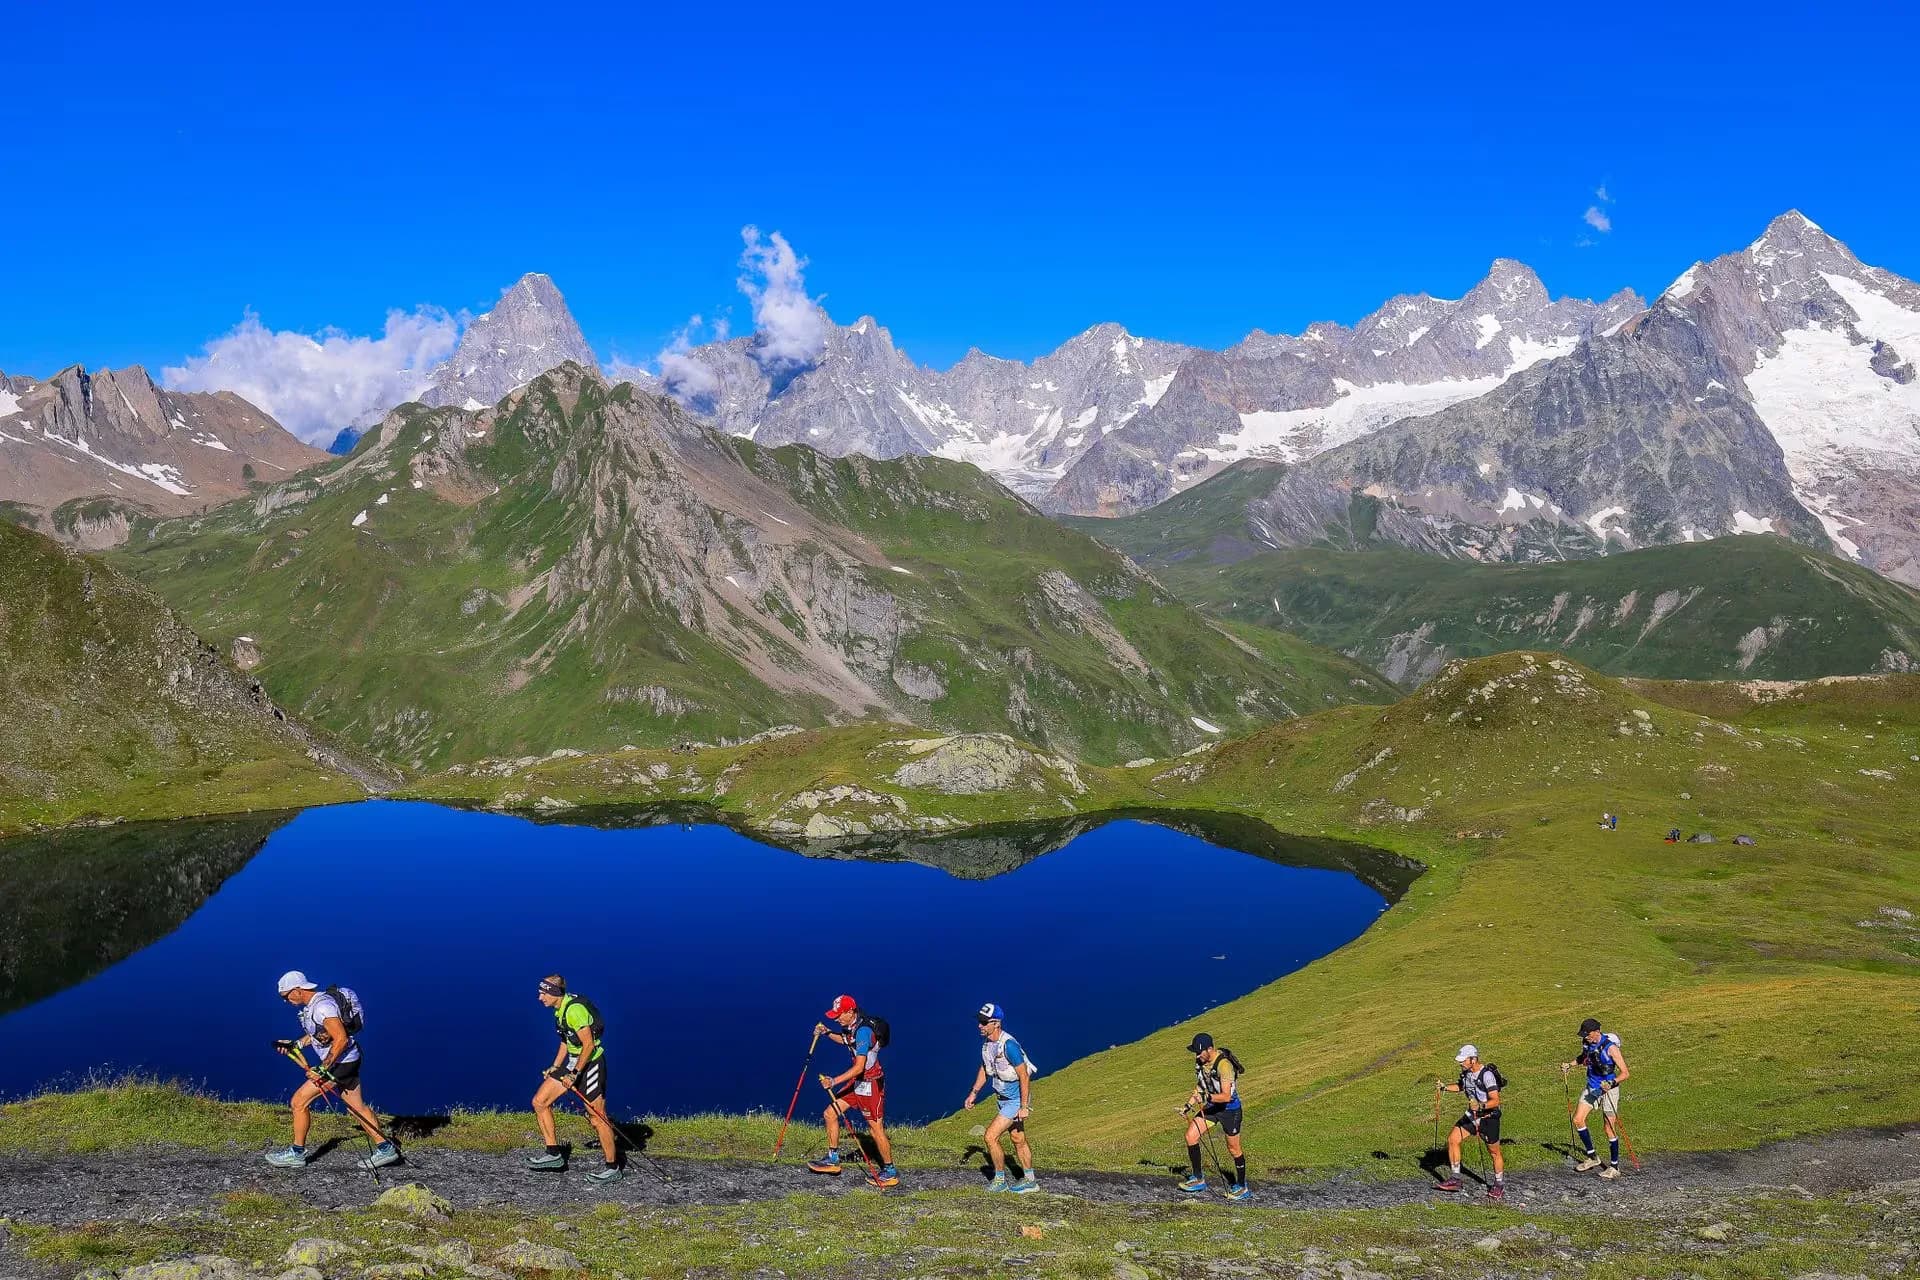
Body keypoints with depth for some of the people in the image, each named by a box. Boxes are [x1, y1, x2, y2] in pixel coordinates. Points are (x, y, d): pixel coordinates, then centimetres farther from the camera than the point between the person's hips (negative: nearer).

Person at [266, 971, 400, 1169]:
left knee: (299, 1101, -2)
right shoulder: (311, 1005, 10)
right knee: (356, 1107, 12)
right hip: (347, 1061, 10)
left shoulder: (323, 1006, -22)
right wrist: (295, 1044, 13)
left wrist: (323, 1068, -23)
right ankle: (385, 1149, 15)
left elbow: (341, 1039, -26)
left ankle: (297, 1153, 10)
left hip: (340, 1062, -10)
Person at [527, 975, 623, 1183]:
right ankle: (554, 1154, 13)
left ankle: (612, 1168, 9)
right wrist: (555, 1068, 14)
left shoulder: (575, 1009, -22)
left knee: (597, 1118, -3)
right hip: (573, 1063, 10)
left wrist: (575, 1074, -23)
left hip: (590, 1063, -10)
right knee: (539, 1102, 5)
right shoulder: (560, 1009, 8)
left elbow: (588, 1044, -24)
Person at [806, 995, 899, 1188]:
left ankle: (890, 1173, 10)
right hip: (857, 1081, 10)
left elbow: (859, 1067, -30)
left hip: (871, 1083, -10)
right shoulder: (851, 1026, 2)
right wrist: (827, 1033, 13)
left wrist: (834, 1081, -34)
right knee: (830, 1114, 10)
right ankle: (832, 1160, 22)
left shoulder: (863, 1031, -26)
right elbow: (847, 1041, 28)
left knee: (876, 1128, -2)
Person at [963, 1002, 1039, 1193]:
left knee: (991, 1136, -9)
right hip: (1004, 1099, 9)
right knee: (1018, 1140, 17)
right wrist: (973, 1093, 12)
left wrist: (1024, 1106, -23)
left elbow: (1024, 1076, -25)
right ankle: (1029, 1181, 30)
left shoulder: (1009, 1045, -28)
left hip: (1016, 1100, -9)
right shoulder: (986, 1042, -1)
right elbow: (985, 1068, 15)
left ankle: (1000, 1180, 7)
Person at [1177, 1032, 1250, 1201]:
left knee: (1233, 1149, 6)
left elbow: (1226, 1096, -33)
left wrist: (1207, 1097, -45)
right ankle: (1198, 1179, 4)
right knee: (1191, 1136, -7)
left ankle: (1242, 1188, 23)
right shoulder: (1200, 1061, -4)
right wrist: (1189, 1105, 3)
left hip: (1230, 1108, -7)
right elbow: (1200, 1086, 11)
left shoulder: (1224, 1065, -29)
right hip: (1211, 1106, 7)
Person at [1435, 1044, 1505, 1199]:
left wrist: (1480, 1106, -43)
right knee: (1452, 1139, -2)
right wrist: (1444, 1087, 6)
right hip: (1472, 1115, 8)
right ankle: (1456, 1180, 5)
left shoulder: (1487, 1075, -25)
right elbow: (1461, 1087, 21)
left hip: (1489, 1117, -7)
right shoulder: (1466, 1072, 0)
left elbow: (1496, 1100, -28)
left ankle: (1499, 1186, 24)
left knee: (1494, 1151, 6)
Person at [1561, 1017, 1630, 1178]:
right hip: (1592, 1088, 7)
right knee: (1577, 1120, 2)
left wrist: (1612, 1083, -34)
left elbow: (1624, 1073, -19)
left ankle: (1614, 1167, 12)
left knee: (1610, 1129, -2)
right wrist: (1570, 1065, 7)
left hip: (1608, 1090, -7)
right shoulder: (1586, 1043, -2)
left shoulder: (1610, 1047, -22)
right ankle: (1592, 1157, 17)